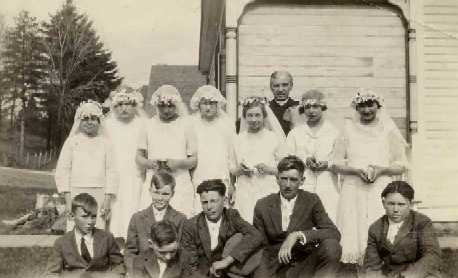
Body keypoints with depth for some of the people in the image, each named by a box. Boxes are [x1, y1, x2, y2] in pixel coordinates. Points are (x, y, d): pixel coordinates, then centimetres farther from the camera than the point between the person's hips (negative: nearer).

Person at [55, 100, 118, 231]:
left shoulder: (105, 143, 8)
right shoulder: (72, 141, 7)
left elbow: (112, 171, 4)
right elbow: (62, 170, 5)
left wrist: (108, 200, -3)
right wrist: (67, 200, -3)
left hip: (99, 195, 0)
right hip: (76, 193, 0)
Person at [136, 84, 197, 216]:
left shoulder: (185, 124, 6)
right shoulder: (150, 125, 11)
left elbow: (195, 160, 4)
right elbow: (139, 156, 13)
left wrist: (179, 163, -14)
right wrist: (149, 163, -8)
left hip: (180, 185, -1)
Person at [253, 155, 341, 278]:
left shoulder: (312, 201, 1)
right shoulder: (262, 205, 3)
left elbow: (334, 233, -10)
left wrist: (297, 236, -23)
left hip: (306, 267, 1)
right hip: (276, 267, 0)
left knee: (331, 246, -26)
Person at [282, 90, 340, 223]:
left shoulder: (334, 132, 13)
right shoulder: (295, 133, 17)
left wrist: (328, 164, -11)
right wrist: (304, 161, -8)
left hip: (328, 190, -1)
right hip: (301, 190, 1)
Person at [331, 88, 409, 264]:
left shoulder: (388, 130, 9)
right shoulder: (348, 129, 10)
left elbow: (402, 164, 7)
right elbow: (336, 164, 7)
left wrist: (381, 170, -10)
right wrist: (356, 170, -10)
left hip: (382, 191, -1)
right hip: (353, 191, 1)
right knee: (354, 234, -5)